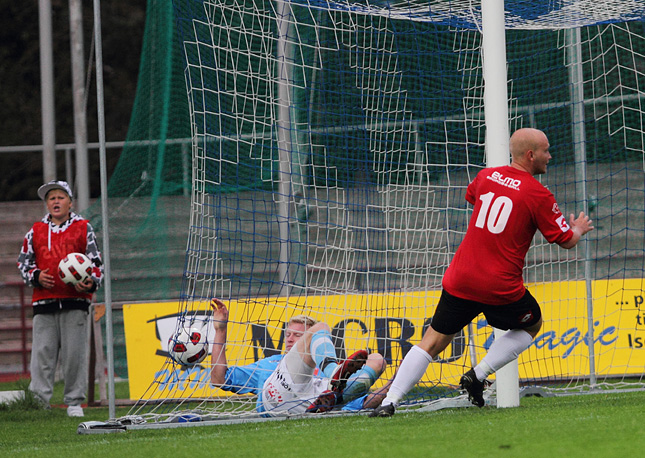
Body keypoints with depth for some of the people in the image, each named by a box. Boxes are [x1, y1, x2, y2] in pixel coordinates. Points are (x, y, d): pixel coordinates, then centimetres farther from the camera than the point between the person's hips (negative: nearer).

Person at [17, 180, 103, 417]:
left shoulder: (83, 228, 10)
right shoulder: (35, 231, 13)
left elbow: (96, 261, 9)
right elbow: (23, 263, 16)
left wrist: (91, 282, -10)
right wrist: (36, 277, -5)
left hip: (75, 301, -1)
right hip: (44, 300, 1)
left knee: (74, 353, -2)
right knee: (42, 352, -4)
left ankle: (74, 401, 6)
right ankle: (39, 401, -4)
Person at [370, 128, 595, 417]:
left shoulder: (486, 176, 7)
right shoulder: (538, 195, -8)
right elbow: (566, 240, 0)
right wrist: (579, 229, 24)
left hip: (460, 279, 4)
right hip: (501, 286, -4)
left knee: (433, 341, 10)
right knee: (531, 325, 24)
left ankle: (390, 401, -4)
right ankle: (478, 374, 9)